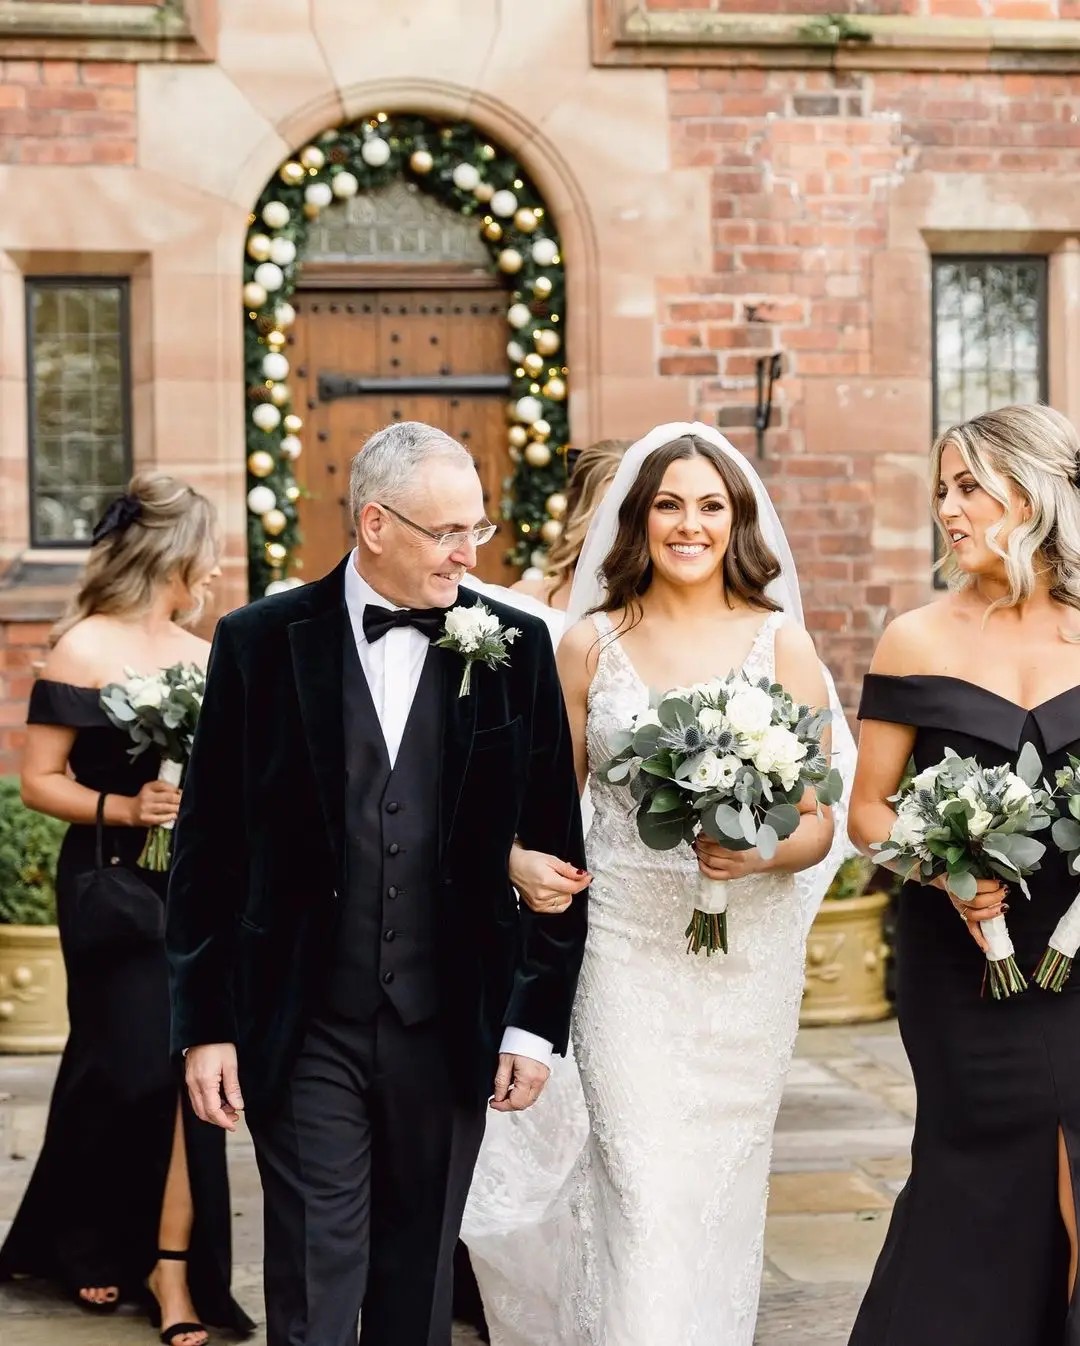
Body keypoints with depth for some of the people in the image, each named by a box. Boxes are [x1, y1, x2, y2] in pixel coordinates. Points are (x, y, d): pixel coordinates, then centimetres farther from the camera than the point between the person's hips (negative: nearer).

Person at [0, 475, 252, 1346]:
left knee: (181, 1067, 0)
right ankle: (81, 1239, 21)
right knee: (128, 1064, -3)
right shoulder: (83, 646, -6)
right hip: (112, 887, -5)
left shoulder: (203, 656, 10)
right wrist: (124, 808, -21)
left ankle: (171, 1265, 4)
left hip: (193, 886, 5)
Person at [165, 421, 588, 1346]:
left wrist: (537, 1021, 2)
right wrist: (204, 1025, -1)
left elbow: (556, 848, 4)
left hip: (450, 1031, 2)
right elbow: (208, 849, 0)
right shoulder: (263, 643, -3)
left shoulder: (515, 648, 1)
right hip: (303, 1032, -2)